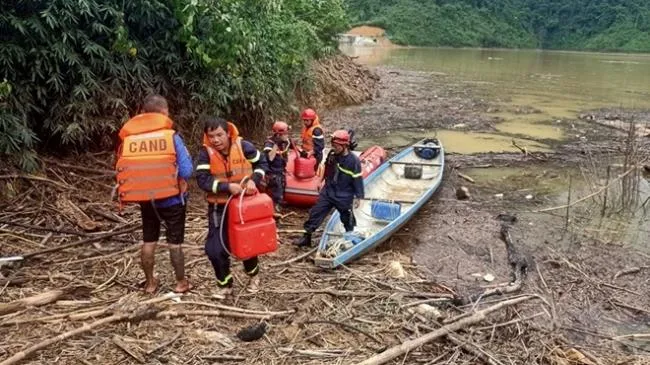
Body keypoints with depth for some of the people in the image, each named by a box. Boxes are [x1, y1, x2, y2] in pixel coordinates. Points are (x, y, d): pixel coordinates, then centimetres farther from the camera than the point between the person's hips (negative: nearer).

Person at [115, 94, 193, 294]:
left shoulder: (129, 138, -4)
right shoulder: (171, 136, -15)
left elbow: (123, 171, 3)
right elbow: (186, 171, -16)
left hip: (145, 199, 3)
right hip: (172, 199, -3)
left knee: (149, 241, 17)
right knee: (175, 242, 9)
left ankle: (150, 283, 28)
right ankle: (181, 283, 21)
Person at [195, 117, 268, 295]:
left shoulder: (243, 146, -13)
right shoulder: (206, 152, -15)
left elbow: (262, 163, 2)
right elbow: (203, 180, -21)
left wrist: (254, 180, -15)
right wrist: (227, 187, -30)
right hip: (219, 207, 0)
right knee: (215, 249, -4)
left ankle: (253, 275, 42)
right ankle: (225, 284, 19)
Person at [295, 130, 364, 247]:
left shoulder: (353, 160, -19)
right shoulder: (332, 155, -2)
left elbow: (357, 180, -14)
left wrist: (358, 197, -12)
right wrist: (324, 183, 23)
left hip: (344, 197, -4)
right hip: (328, 192, 5)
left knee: (347, 219, 13)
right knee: (315, 212, 0)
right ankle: (306, 237, 7)